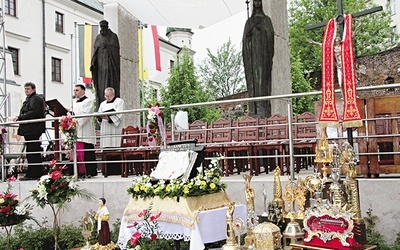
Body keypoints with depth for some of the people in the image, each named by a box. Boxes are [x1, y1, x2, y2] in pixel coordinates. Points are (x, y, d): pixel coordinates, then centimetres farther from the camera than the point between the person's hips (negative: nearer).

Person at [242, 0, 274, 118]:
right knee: (252, 78, -6)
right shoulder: (249, 21, 23)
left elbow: (270, 34, 4)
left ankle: (263, 109, -19)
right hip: (251, 51, 3)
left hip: (262, 50, -3)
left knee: (262, 77, -14)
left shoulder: (266, 19, 15)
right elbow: (244, 37, 15)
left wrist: (261, 29, -10)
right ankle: (253, 110, -10)